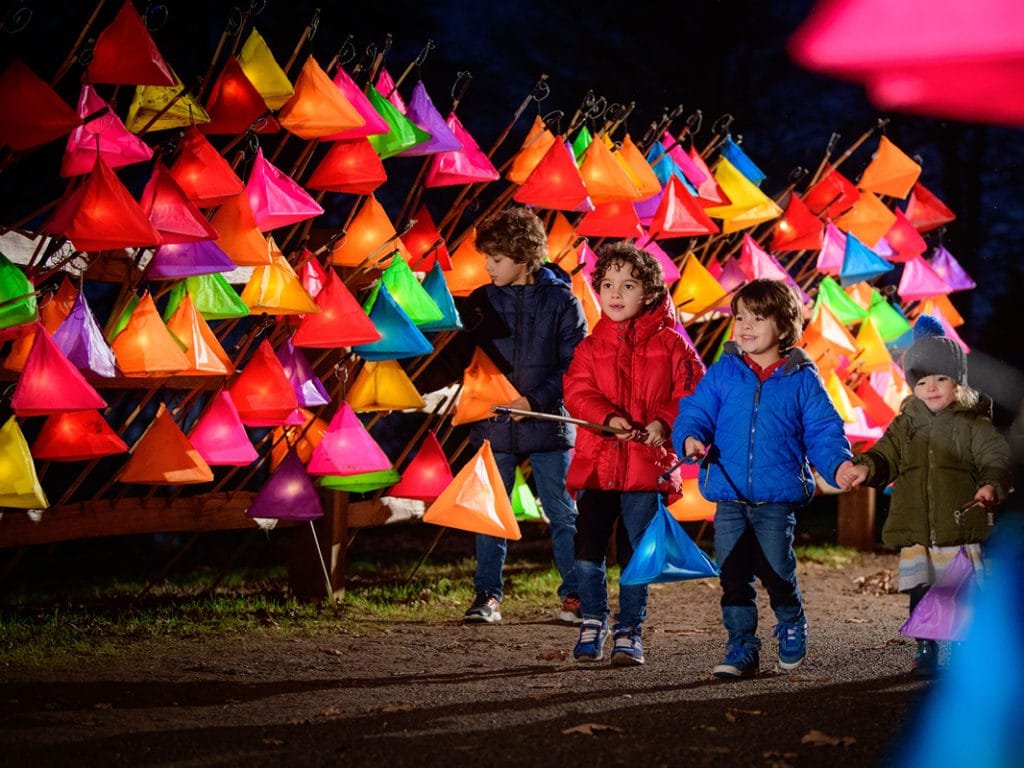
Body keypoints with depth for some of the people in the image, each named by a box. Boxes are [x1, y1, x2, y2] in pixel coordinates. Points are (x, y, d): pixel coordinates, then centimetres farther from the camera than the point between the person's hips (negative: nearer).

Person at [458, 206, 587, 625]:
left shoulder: (562, 301, -4)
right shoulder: (480, 301, 6)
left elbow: (575, 366, -6)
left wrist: (535, 400, -15)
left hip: (548, 426, -3)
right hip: (493, 426, 3)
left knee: (563, 514, 4)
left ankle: (574, 594, 13)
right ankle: (487, 595, 12)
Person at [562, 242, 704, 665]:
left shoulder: (669, 344, 2)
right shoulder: (590, 348, 9)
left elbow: (693, 393, -2)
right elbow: (578, 393, -3)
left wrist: (664, 423, -18)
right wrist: (609, 418, -21)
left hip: (648, 466, -2)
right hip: (595, 464, 2)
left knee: (636, 558, 3)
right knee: (587, 553, 0)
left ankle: (629, 633, 15)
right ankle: (593, 623, 19)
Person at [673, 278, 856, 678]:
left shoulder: (801, 379, 2)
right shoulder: (721, 374, 6)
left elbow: (822, 430, 2)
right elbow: (694, 414, 5)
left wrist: (839, 463, -16)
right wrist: (690, 439, -17)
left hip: (778, 498, -2)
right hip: (729, 496, 2)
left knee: (776, 571, -1)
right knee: (733, 575, 3)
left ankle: (792, 626, 29)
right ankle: (741, 649, 13)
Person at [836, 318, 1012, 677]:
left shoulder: (974, 424, 0)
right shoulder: (905, 425, 11)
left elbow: (997, 458, -6)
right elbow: (886, 455, 10)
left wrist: (991, 485, -27)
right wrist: (866, 467, -13)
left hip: (960, 527, -3)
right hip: (915, 532, 3)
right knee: (921, 592, 7)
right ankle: (925, 650, 19)